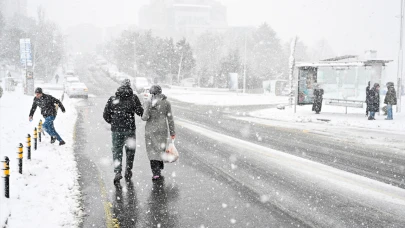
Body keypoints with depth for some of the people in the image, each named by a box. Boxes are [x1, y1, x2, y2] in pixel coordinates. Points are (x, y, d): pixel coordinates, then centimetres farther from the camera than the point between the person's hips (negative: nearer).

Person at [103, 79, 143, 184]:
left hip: (116, 129, 1)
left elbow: (106, 115, 3)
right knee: (130, 150, 15)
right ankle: (128, 171, 21)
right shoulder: (133, 97, -4)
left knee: (117, 151, 7)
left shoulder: (112, 99, 2)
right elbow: (140, 112, -10)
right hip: (130, 129, -1)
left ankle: (118, 172, -8)